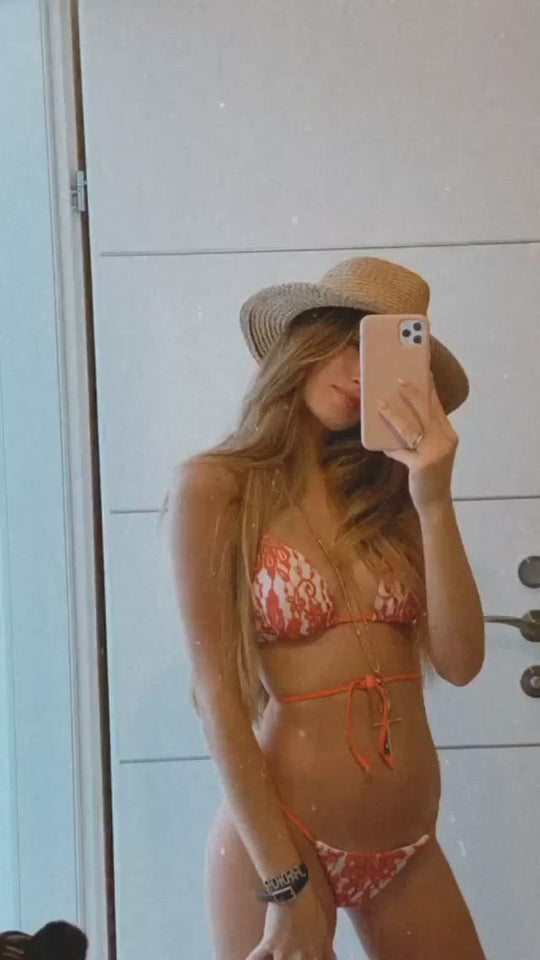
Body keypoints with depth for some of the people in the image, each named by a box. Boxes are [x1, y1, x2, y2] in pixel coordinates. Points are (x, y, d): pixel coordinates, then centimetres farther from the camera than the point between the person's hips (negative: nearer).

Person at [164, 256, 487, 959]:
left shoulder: (386, 490, 5)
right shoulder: (216, 487, -9)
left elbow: (460, 662, -4)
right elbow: (217, 697, -12)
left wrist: (434, 503, -13)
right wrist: (286, 886, -14)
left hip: (412, 850, 5)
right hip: (279, 836, -5)